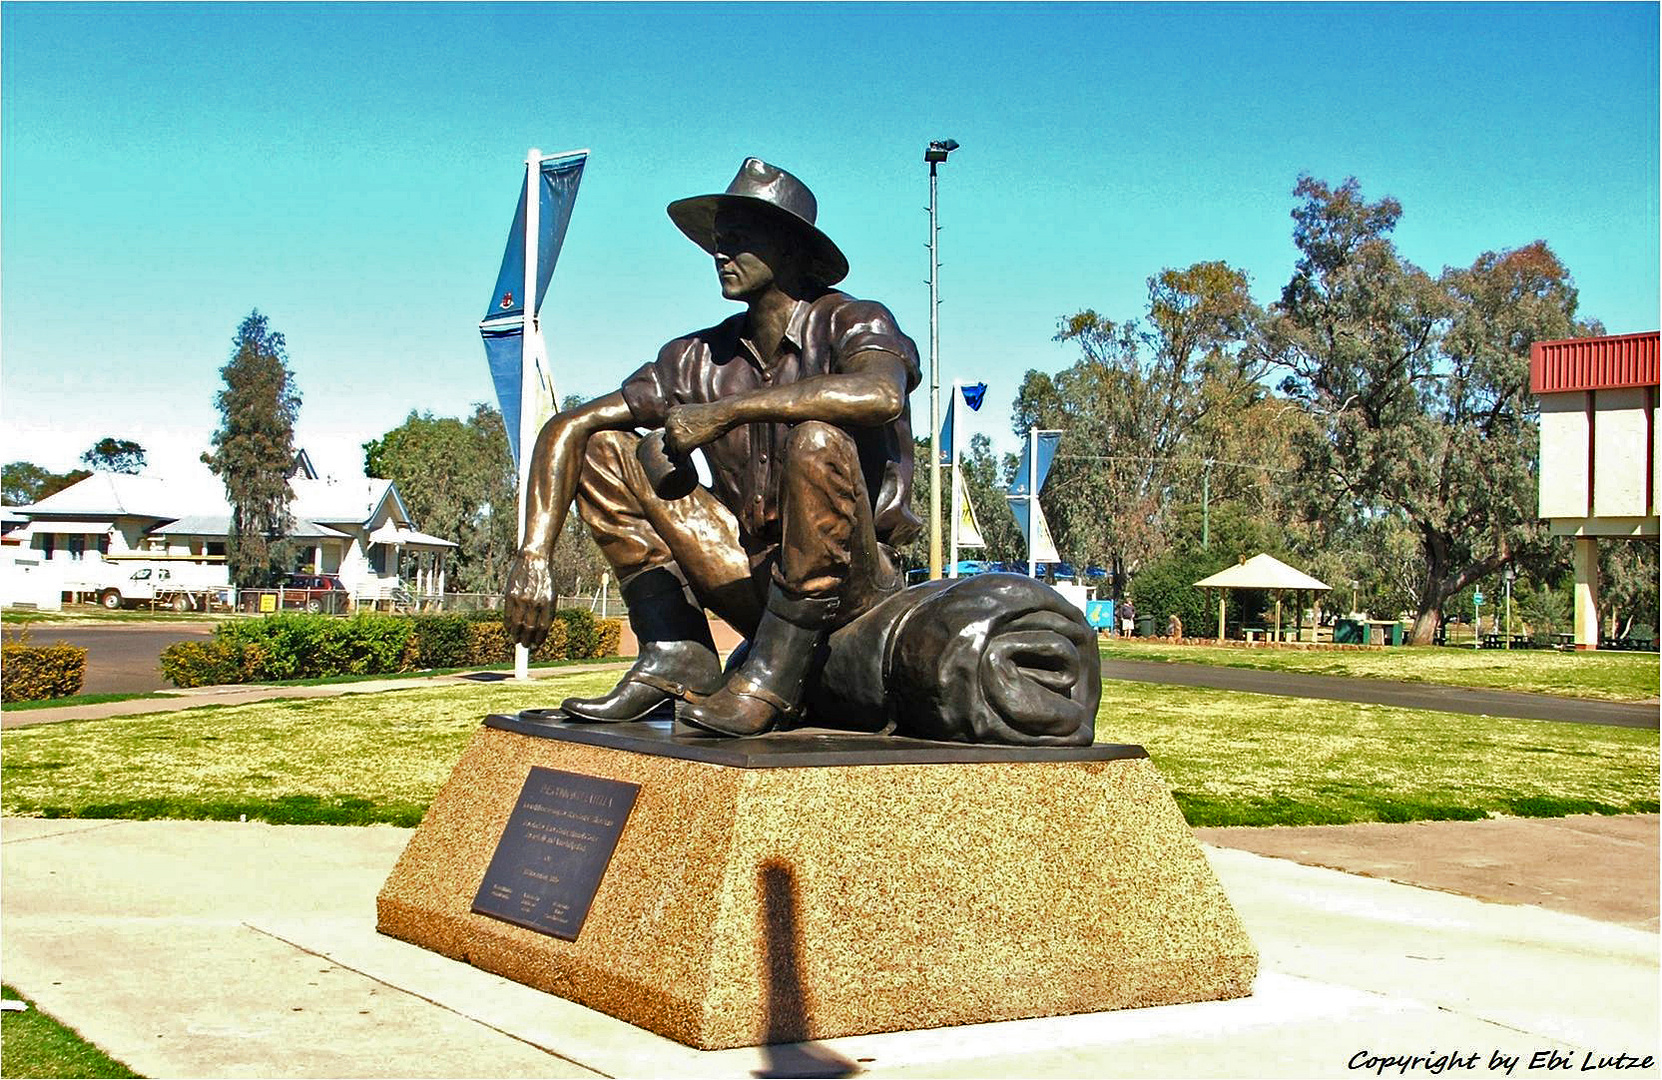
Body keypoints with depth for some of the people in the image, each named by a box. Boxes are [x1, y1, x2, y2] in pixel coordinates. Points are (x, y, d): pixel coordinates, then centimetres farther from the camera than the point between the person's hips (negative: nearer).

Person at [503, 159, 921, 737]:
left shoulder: (851, 323, -7)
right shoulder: (701, 357, 7)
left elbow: (880, 394, -33)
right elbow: (567, 427, 4)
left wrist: (725, 410, -29)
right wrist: (534, 553, -12)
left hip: (854, 587, -5)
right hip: (756, 578, 6)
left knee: (819, 439, -33)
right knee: (605, 449, 1)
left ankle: (773, 676, -27)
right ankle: (676, 658, -12)